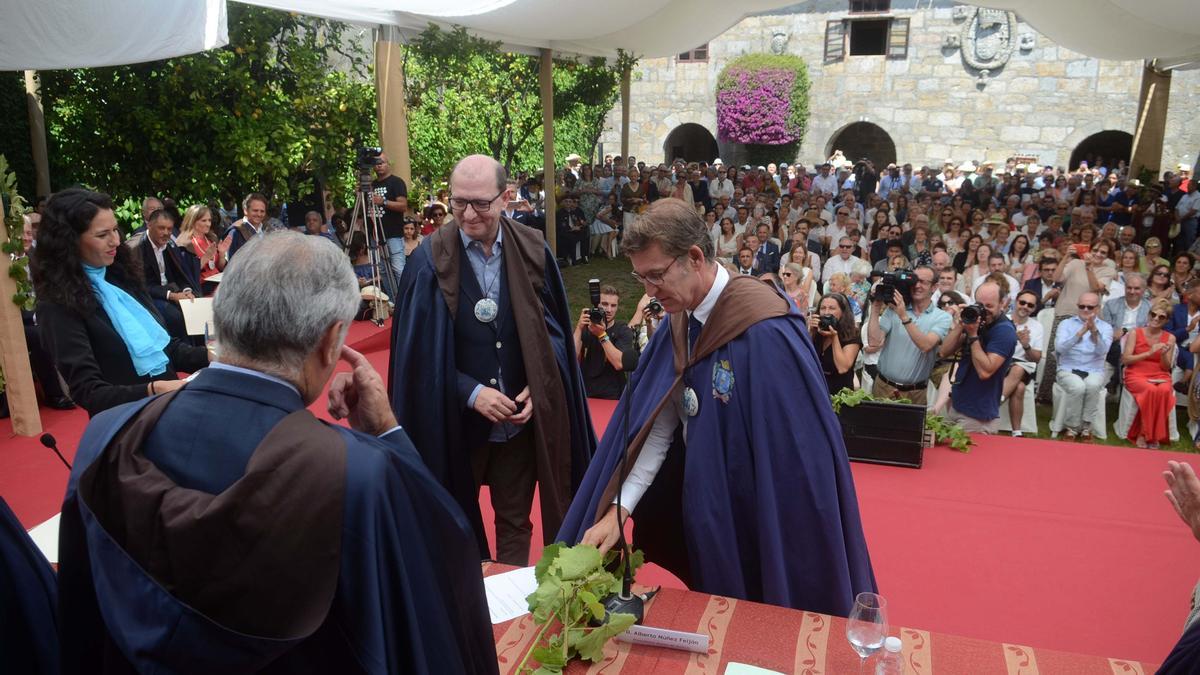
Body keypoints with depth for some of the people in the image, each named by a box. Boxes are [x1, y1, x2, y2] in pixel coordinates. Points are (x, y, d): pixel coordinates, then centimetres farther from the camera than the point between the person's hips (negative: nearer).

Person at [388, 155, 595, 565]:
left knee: (515, 521, 15)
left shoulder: (533, 251, -4)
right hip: (453, 420, -1)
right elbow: (418, 350, -8)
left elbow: (554, 329, 4)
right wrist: (470, 392, -16)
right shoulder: (430, 260, -10)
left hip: (521, 417, 1)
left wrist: (538, 388, -8)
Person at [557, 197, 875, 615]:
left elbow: (796, 448, -24)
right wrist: (619, 509, -14)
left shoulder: (763, 331, -27)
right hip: (705, 503, 6)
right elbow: (658, 425, -6)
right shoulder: (679, 323, -5)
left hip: (760, 515, -6)